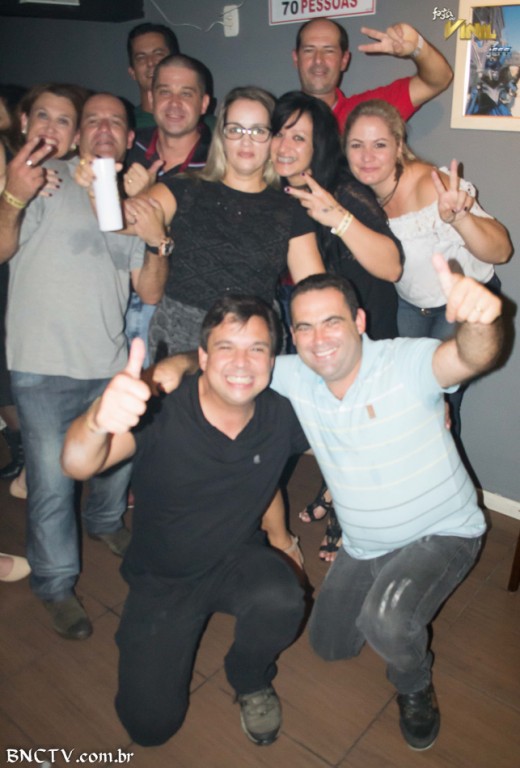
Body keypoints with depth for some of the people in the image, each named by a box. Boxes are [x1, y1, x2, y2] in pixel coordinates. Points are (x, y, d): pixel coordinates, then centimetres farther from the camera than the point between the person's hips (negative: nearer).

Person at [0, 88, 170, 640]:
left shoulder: (131, 202, 13)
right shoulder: (48, 179, -2)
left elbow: (151, 293, 7)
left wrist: (157, 243, -11)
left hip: (111, 365, 5)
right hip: (44, 367, -5)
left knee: (120, 457, 19)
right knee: (52, 484, 1)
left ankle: (104, 522, 50)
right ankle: (56, 586, 22)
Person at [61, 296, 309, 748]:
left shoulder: (280, 414, -18)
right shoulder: (162, 410, -28)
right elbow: (77, 466, -43)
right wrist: (100, 419, -64)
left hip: (238, 559, 2)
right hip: (161, 579, -1)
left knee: (281, 601, -31)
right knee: (151, 725, -5)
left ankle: (251, 681, 4)